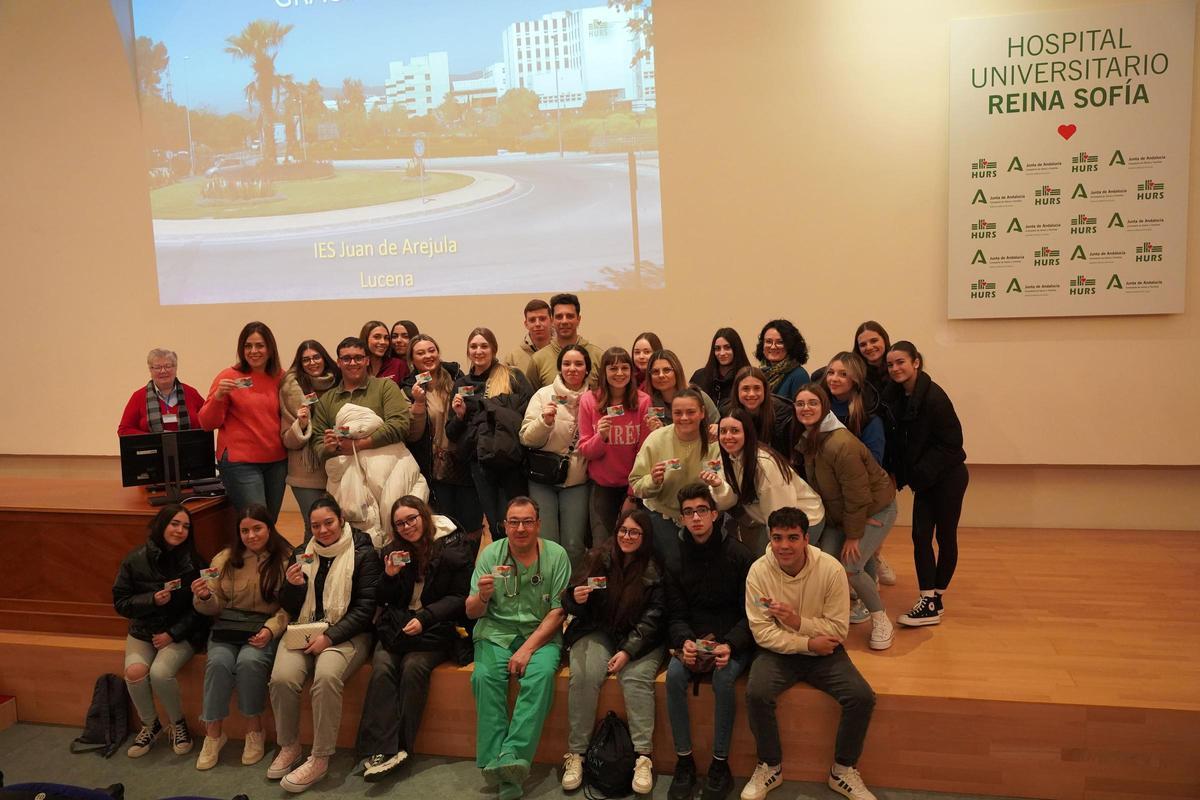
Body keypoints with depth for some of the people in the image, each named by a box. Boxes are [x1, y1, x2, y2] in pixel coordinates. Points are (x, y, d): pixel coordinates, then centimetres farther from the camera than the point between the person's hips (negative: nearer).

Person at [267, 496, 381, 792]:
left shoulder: (363, 554, -2)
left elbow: (366, 607, -7)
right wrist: (293, 585, -8)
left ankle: (320, 759, -18)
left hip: (345, 634, -4)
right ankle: (289, 748, -1)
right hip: (303, 630, 4)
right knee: (282, 678, -24)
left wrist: (330, 637, -16)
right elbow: (288, 607, 14)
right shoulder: (301, 553, 12)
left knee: (327, 676, -33)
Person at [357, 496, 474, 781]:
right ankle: (379, 749, -28)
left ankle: (399, 747, -21)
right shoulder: (393, 550, 12)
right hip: (397, 626, 4)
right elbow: (382, 601, 15)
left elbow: (460, 597, -4)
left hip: (435, 629, -3)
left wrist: (425, 618, -16)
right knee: (382, 666, -24)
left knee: (413, 666, -29)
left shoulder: (454, 547, -3)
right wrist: (389, 575, -5)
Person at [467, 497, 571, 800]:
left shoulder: (556, 555, -4)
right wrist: (482, 596, -24)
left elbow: (558, 611, -6)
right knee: (484, 676, -27)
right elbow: (472, 612, 0)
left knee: (541, 674, -30)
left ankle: (513, 755, -31)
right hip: (496, 631, 1)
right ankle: (495, 763, -24)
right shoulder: (490, 554, -1)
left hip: (541, 633, -1)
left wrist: (528, 648, -17)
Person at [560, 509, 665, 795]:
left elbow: (654, 616, -7)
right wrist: (575, 599, -21)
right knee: (583, 675, -26)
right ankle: (575, 753, -17)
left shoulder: (655, 569, -4)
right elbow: (571, 605, 4)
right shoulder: (598, 558, 0)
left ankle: (643, 757, -25)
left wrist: (628, 651, -18)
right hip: (597, 631, 1)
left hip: (640, 639, -1)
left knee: (637, 676, -29)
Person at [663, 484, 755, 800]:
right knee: (674, 674, -25)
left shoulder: (738, 555, -7)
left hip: (734, 640, -2)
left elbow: (750, 614, -7)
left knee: (723, 678, -30)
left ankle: (720, 763, -12)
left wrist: (730, 645, -23)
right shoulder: (676, 557, 2)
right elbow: (675, 614, 0)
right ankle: (684, 760, -11)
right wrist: (685, 641, -21)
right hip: (693, 638, 3)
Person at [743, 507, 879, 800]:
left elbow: (838, 630, -12)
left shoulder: (831, 569, -15)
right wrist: (808, 643, -22)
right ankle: (770, 767, 0)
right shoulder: (759, 571, -15)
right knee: (756, 694, -27)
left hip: (823, 650, 1)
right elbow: (762, 632, -14)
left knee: (862, 697, -20)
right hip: (778, 651, -1)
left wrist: (799, 622, -27)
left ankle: (843, 770, 5)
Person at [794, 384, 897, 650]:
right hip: (839, 513, 7)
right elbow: (816, 486, 1)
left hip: (875, 511, -7)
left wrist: (853, 535, -18)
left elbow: (858, 494, -26)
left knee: (851, 568, -15)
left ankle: (881, 621, 8)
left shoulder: (841, 444, -31)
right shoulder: (807, 439, -3)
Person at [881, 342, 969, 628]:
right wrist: (898, 474, -3)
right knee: (920, 536, 1)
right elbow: (896, 441, 6)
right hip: (924, 479, 7)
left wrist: (918, 475, -20)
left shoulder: (934, 397, -21)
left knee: (945, 536, 6)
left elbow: (951, 444, -20)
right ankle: (930, 602, 6)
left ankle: (934, 600, 15)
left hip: (948, 477, -7)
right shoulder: (895, 396, -1)